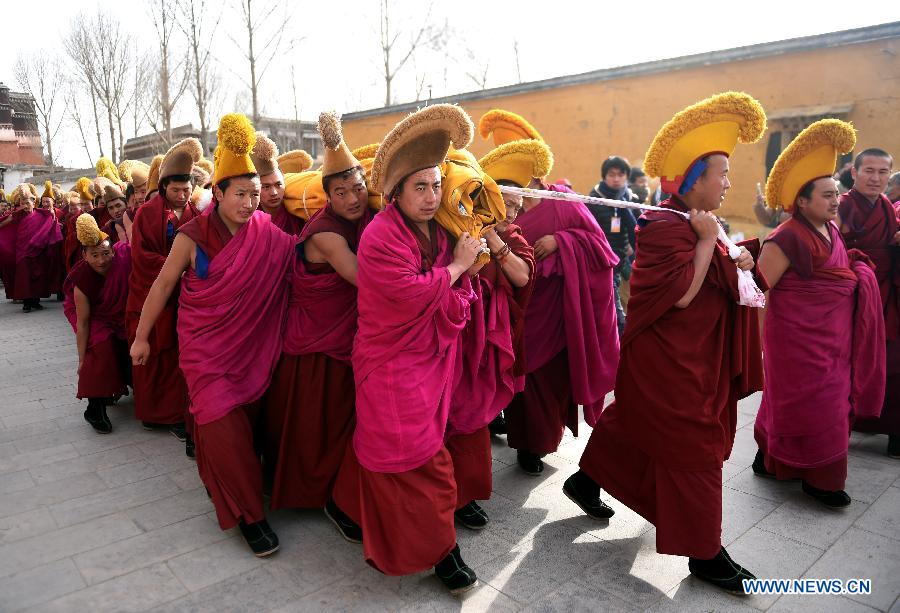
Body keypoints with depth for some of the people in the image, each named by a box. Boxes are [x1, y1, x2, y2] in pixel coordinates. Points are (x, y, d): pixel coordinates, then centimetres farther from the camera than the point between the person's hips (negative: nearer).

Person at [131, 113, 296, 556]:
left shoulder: (267, 234, -6)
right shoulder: (193, 237, -11)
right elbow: (162, 285, -1)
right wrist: (141, 337, 5)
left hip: (251, 345, 3)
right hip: (206, 345, -2)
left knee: (245, 419, 12)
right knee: (222, 426, -8)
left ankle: (221, 482, 39)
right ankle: (248, 512, 5)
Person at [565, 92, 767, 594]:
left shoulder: (693, 225, 11)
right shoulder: (666, 228, -21)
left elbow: (715, 281, 19)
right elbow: (681, 294, -27)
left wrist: (736, 262, 0)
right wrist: (707, 240, -22)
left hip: (691, 357, 10)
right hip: (671, 361, -10)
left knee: (635, 422, 21)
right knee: (693, 448, -1)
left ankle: (586, 481, 39)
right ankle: (705, 553, 13)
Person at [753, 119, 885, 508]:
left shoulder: (831, 230, 7)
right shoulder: (787, 238, -19)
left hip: (832, 335, 9)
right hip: (799, 337, -9)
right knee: (811, 402, 0)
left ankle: (770, 458, 31)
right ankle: (818, 477, 16)